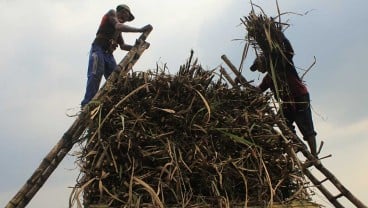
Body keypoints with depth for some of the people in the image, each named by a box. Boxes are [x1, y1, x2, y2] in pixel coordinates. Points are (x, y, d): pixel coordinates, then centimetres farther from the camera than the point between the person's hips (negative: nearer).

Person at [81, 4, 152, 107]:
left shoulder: (119, 28, 28)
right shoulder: (112, 13, 5)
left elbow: (123, 46, 27)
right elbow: (119, 27, -16)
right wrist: (140, 30, -19)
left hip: (109, 53, 9)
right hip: (98, 49, -9)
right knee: (95, 76, -22)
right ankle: (87, 105, -28)